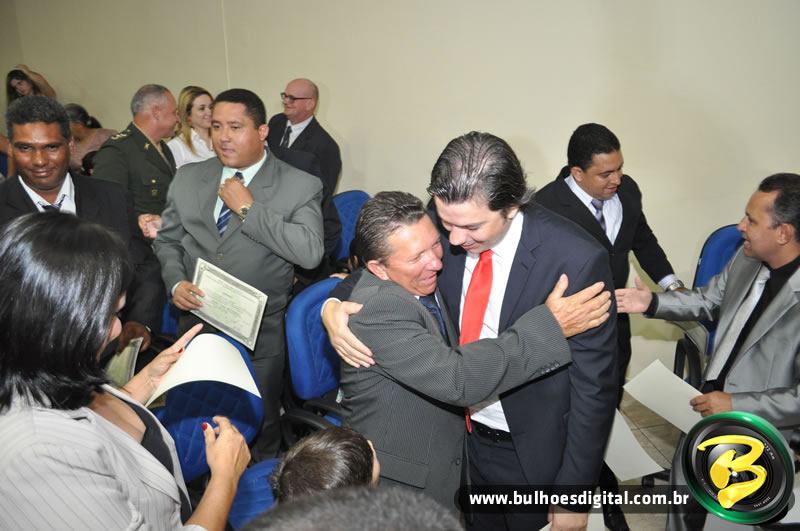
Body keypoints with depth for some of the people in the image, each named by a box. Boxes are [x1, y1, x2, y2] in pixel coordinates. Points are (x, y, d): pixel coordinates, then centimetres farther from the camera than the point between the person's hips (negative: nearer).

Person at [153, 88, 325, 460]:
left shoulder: (300, 187, -10)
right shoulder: (188, 179, 5)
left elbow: (310, 252, -23)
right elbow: (166, 240, 12)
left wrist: (248, 210, -21)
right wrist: (175, 283, -7)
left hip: (261, 337, -4)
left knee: (259, 431, 14)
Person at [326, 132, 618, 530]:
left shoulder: (577, 260, -27)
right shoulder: (446, 227, -15)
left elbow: (594, 385, -18)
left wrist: (574, 495, -11)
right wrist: (334, 304, -22)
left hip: (532, 454, -4)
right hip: (461, 434, 4)